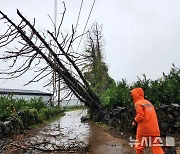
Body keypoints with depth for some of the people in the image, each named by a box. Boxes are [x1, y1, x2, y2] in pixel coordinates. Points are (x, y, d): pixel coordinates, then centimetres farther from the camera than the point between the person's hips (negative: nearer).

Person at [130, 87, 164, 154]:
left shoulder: (138, 103, -7)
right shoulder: (148, 102, 17)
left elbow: (140, 115, -19)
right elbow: (150, 115, 17)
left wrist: (135, 121, -2)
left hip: (144, 128, -7)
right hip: (154, 128, 7)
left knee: (139, 146, 10)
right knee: (156, 146, 7)